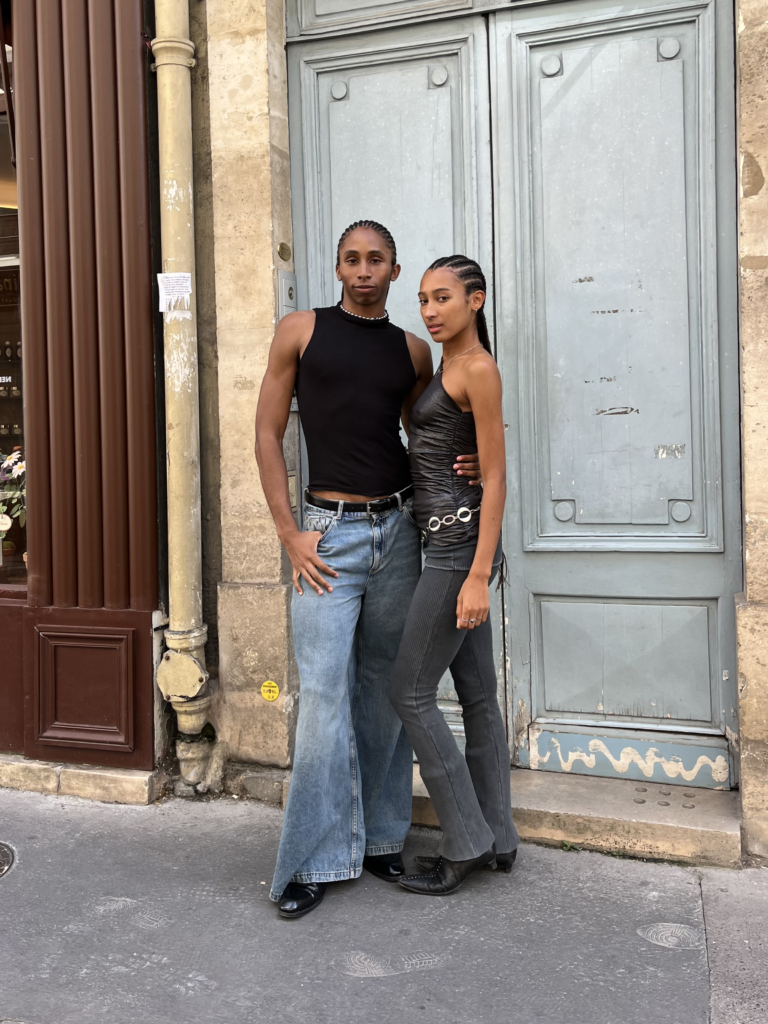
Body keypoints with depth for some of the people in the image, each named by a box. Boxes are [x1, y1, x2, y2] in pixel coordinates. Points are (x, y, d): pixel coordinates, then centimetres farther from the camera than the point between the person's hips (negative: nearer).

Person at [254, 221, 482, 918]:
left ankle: (380, 838, 24)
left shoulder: (413, 350, 12)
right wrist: (289, 534, -6)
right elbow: (268, 434, 2)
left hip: (398, 528, 3)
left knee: (386, 692, 9)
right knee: (324, 695, -4)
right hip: (328, 532, -3)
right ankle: (315, 860, 8)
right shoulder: (301, 331, 4)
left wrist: (467, 467, -1)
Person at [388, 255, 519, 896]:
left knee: (410, 693, -4)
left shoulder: (479, 368, -11)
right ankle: (498, 840, 22)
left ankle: (465, 845, 8)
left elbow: (496, 479, -15)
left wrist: (478, 576, -20)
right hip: (451, 545, 10)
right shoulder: (449, 366, 17)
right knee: (477, 694, 12)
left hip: (459, 545, -10)